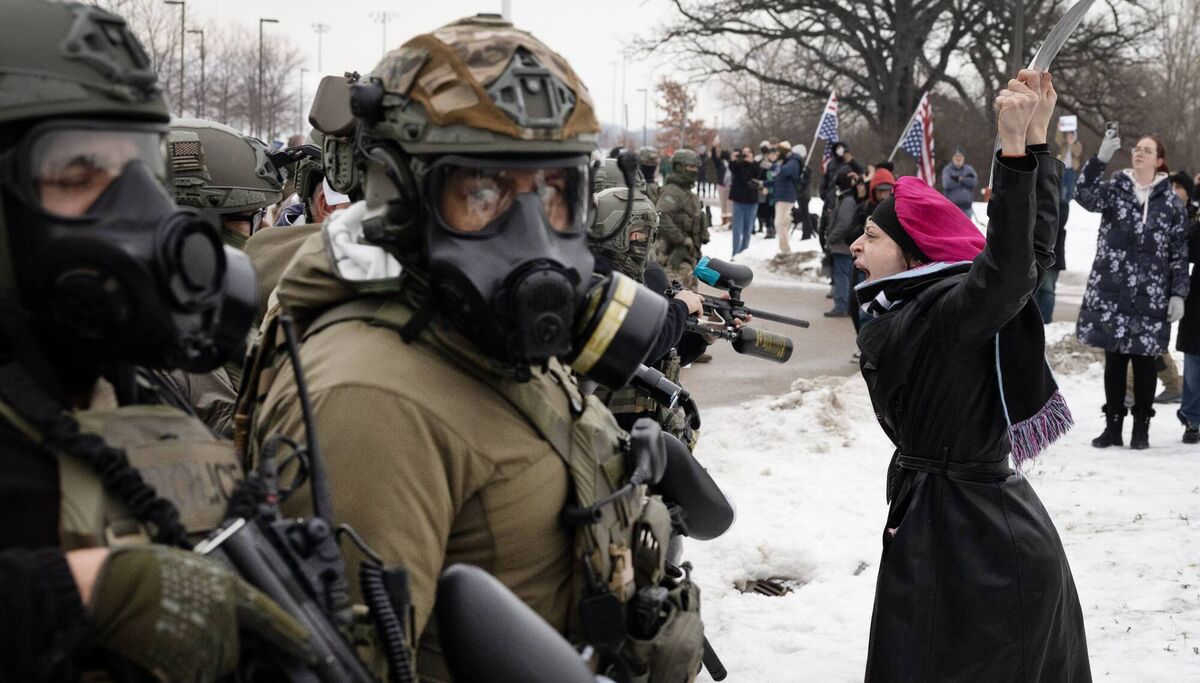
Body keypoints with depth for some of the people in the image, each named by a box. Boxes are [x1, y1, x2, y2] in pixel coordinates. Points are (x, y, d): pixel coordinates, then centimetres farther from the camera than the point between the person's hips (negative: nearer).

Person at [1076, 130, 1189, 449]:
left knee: (1144, 360, 3)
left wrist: (1178, 294, 0)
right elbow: (1084, 196, -16)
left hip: (1150, 297, -1)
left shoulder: (1171, 203, 5)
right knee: (1114, 360, 6)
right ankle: (1113, 426, 14)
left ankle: (1141, 428, 12)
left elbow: (1179, 252, 6)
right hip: (1111, 292, 1)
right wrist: (1100, 158, -28)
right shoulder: (1114, 189, 5)